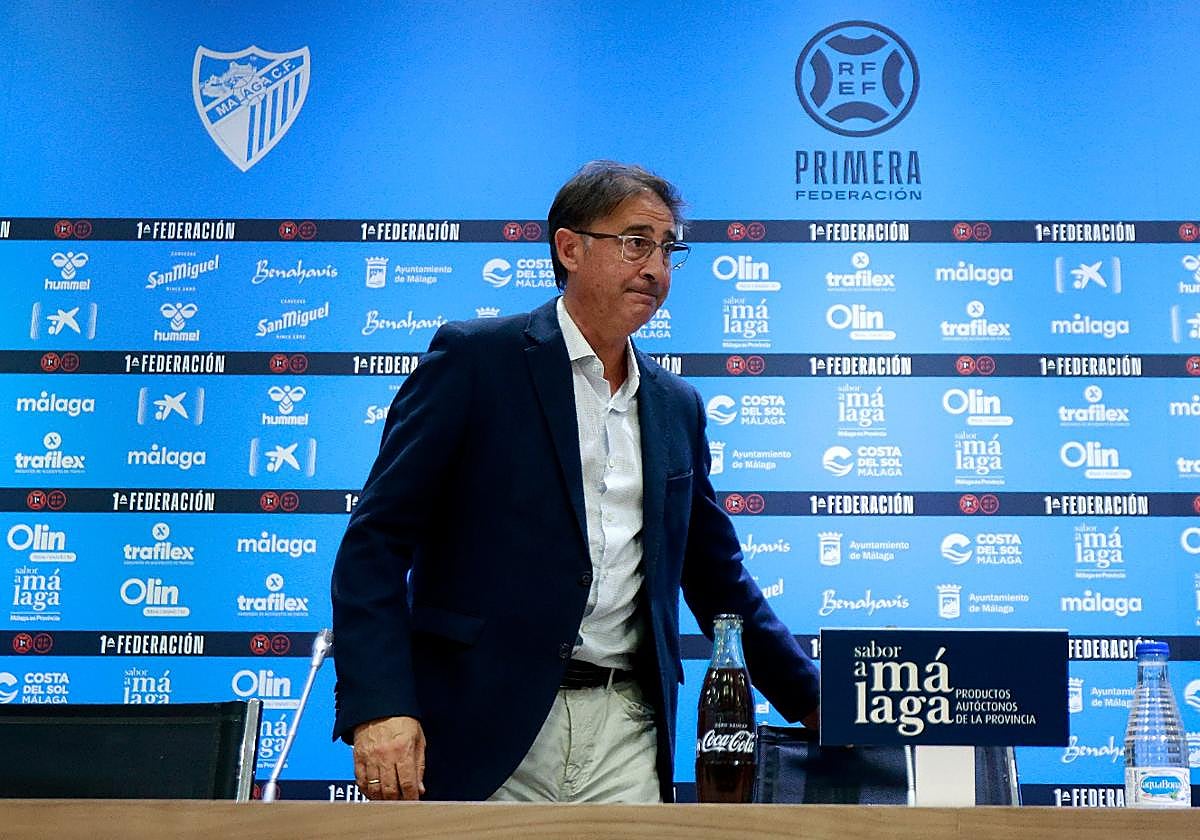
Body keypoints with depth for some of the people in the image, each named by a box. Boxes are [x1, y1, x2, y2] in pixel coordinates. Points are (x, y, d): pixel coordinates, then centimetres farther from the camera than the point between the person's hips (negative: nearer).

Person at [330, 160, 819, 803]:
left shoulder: (676, 408, 14)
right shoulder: (475, 358, -3)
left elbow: (717, 576, 20)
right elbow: (377, 539, -7)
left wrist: (813, 700, 15)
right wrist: (378, 705, -18)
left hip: (628, 736, 5)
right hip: (485, 730, -4)